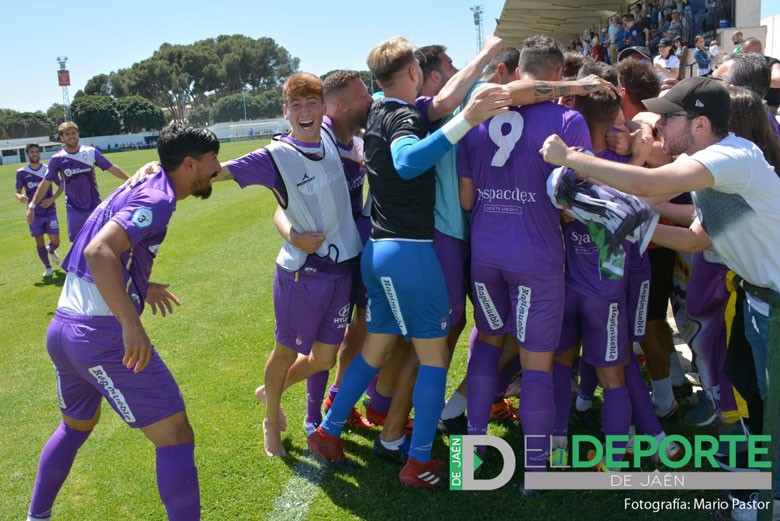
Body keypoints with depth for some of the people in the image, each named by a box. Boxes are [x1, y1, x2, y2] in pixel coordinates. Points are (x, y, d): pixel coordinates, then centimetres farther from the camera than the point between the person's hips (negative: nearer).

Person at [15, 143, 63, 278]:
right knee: (39, 242, 6)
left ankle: (51, 250, 33)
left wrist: (52, 199, -12)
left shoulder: (48, 169, -2)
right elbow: (17, 192, -2)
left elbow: (61, 186, 4)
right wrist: (20, 197, -27)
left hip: (50, 211, 0)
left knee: (55, 241, -4)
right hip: (34, 214, 0)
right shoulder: (21, 172, -4)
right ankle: (47, 267, 24)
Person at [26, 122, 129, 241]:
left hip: (95, 205, 0)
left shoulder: (91, 152, -3)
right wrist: (32, 205, -3)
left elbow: (112, 168, 1)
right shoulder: (57, 159, -4)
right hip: (74, 209, 0)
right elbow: (45, 183, 0)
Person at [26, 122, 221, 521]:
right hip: (102, 334, -10)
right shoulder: (157, 199, -13)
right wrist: (131, 324, -32)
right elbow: (99, 252, -29)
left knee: (76, 424, 31)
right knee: (175, 437, -4)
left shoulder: (139, 187, 16)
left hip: (60, 329, 10)